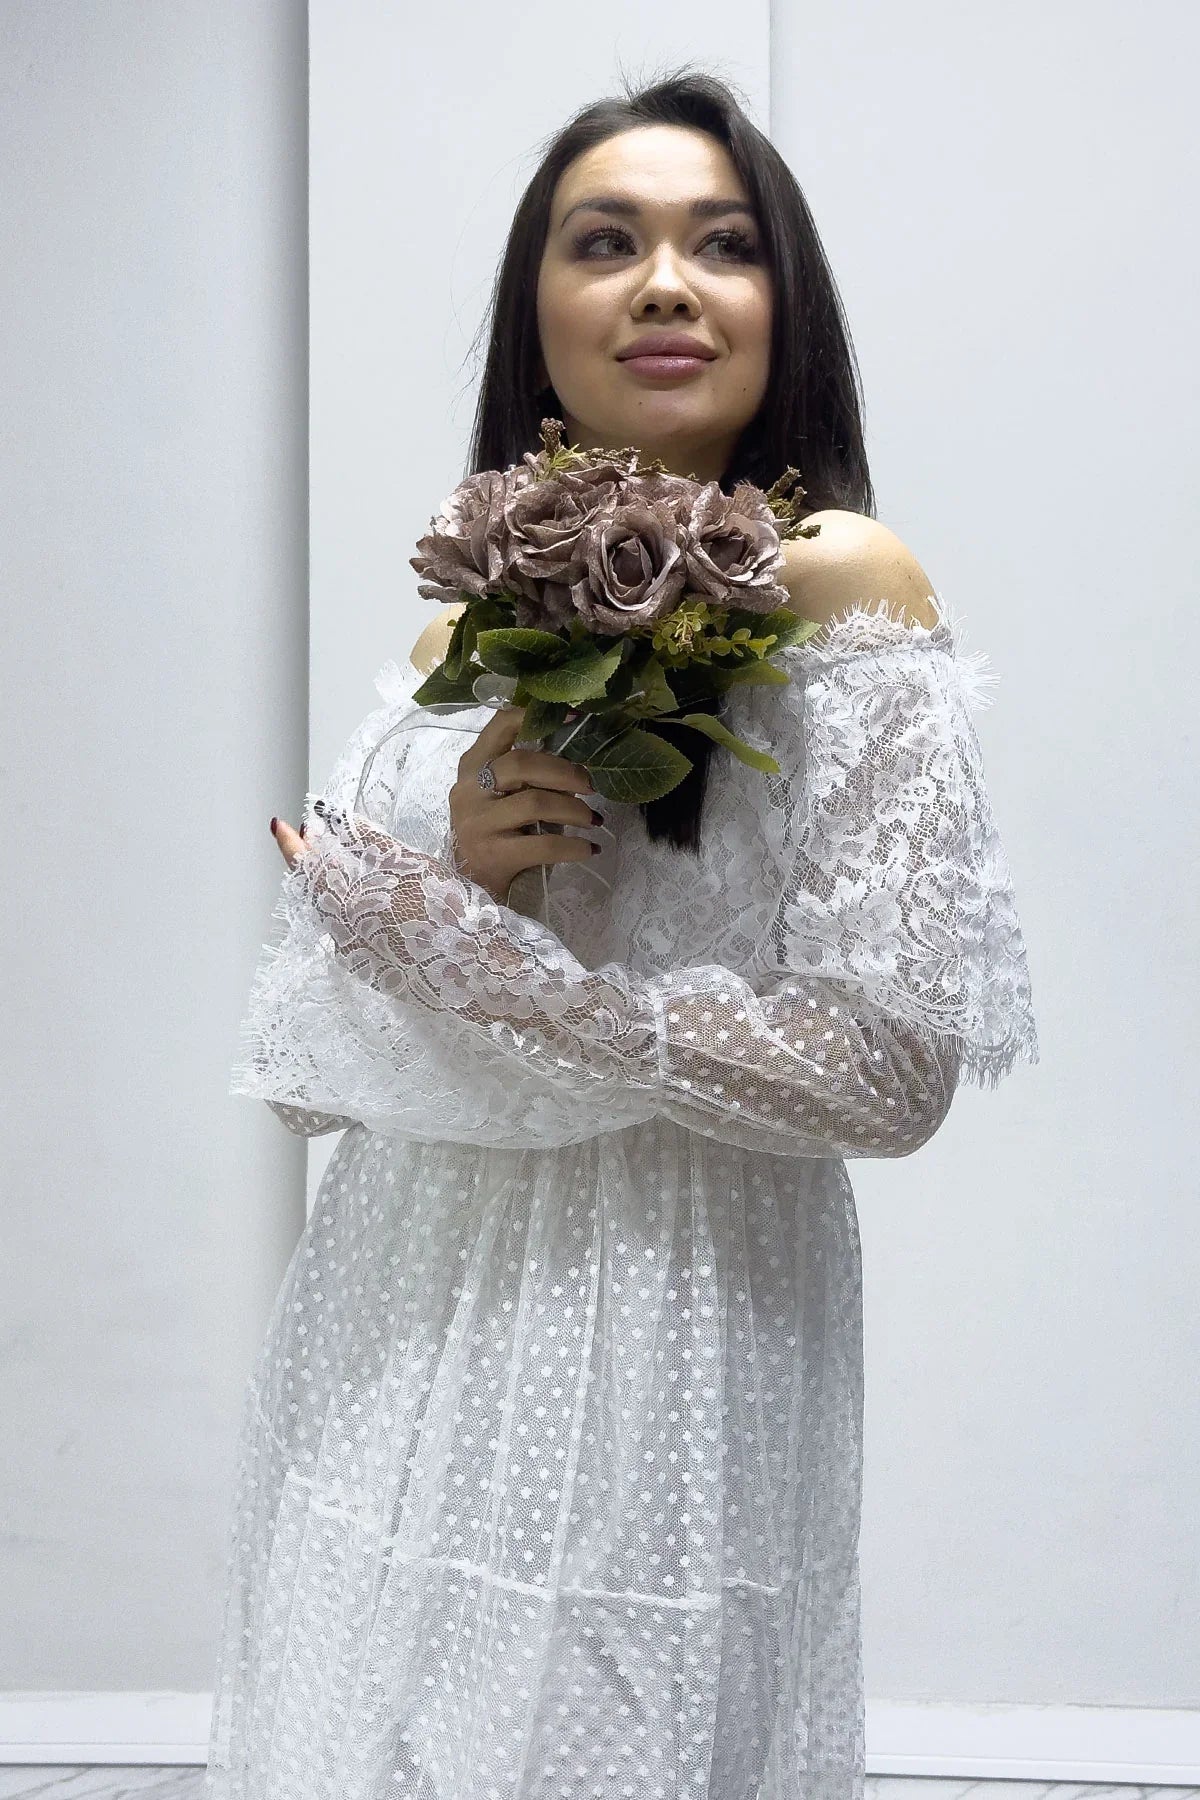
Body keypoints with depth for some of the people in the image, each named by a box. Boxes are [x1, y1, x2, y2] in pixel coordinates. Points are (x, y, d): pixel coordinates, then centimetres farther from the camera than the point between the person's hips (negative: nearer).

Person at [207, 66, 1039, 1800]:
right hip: (395, 1323, 6)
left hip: (663, 1332, -5)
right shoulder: (472, 611, 8)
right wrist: (460, 861, -11)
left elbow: (893, 1071, -16)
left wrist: (463, 950, -18)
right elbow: (316, 1054, 10)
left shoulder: (844, 585, -9)